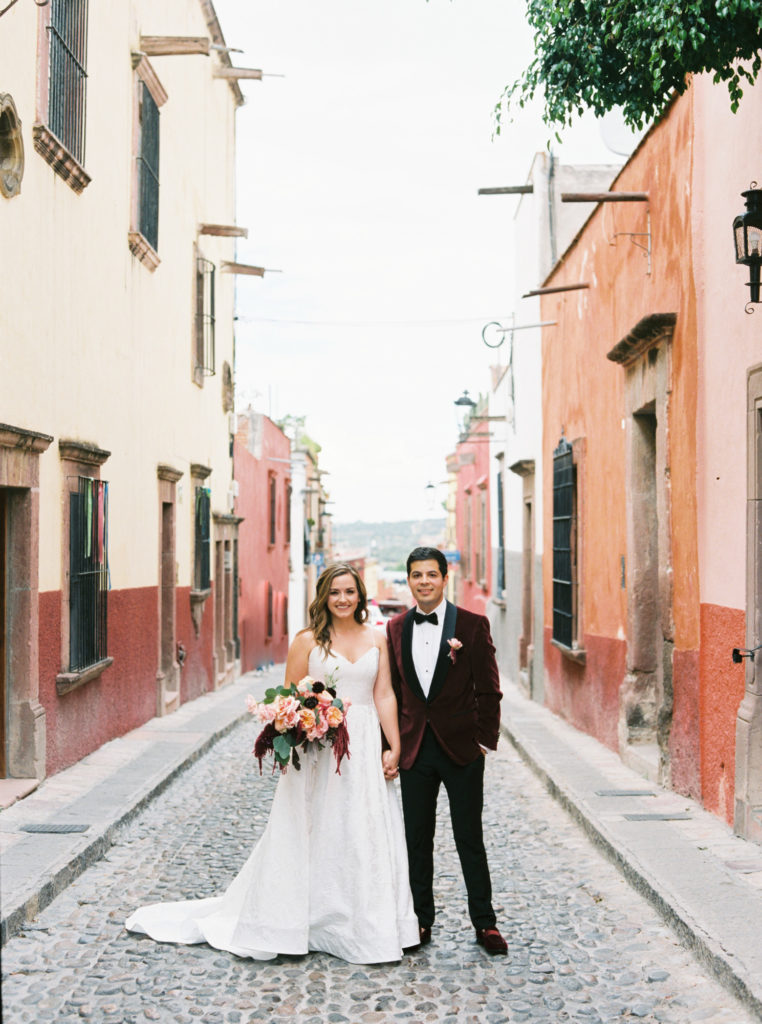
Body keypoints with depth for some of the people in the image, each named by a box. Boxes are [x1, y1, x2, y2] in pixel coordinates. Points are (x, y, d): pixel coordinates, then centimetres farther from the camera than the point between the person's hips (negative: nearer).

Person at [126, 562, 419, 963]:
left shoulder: (376, 639, 8)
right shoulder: (308, 640, 0)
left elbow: (385, 696, 4)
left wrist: (394, 748, -1)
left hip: (365, 750, 3)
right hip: (319, 750, -3)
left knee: (367, 837, 5)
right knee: (311, 836, 2)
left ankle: (367, 927, 18)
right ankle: (297, 921, 14)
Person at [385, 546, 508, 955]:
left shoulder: (472, 625, -4)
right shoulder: (396, 628, 6)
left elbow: (488, 690, -2)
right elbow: (392, 691, 9)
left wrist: (485, 741, -6)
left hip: (462, 748, -3)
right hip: (414, 749, 3)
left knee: (470, 839, 3)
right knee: (417, 840, 9)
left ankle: (484, 923, 14)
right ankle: (421, 921, 20)